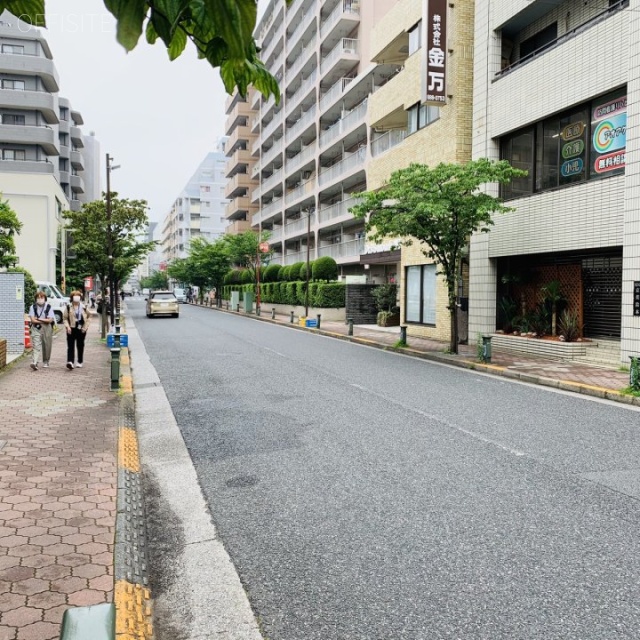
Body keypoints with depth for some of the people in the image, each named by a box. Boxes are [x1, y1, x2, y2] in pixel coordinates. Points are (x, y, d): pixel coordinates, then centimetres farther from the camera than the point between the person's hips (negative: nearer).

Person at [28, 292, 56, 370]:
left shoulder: (48, 307, -1)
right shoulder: (33, 307, 3)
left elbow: (50, 320, -8)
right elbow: (32, 320, -4)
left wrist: (38, 319, -10)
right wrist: (44, 321, -9)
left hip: (47, 329, 0)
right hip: (36, 328, 0)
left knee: (46, 346, 8)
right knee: (36, 346, -12)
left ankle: (45, 362, 26)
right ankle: (34, 363, -22)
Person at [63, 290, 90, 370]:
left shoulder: (83, 307, 4)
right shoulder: (68, 307, 1)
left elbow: (87, 318, 11)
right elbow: (65, 317, 4)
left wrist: (85, 327, 1)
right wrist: (67, 326, -9)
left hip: (81, 329, 2)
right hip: (71, 329, -1)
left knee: (80, 346, 10)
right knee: (70, 346, -9)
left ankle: (80, 362, 21)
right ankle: (70, 362, -18)